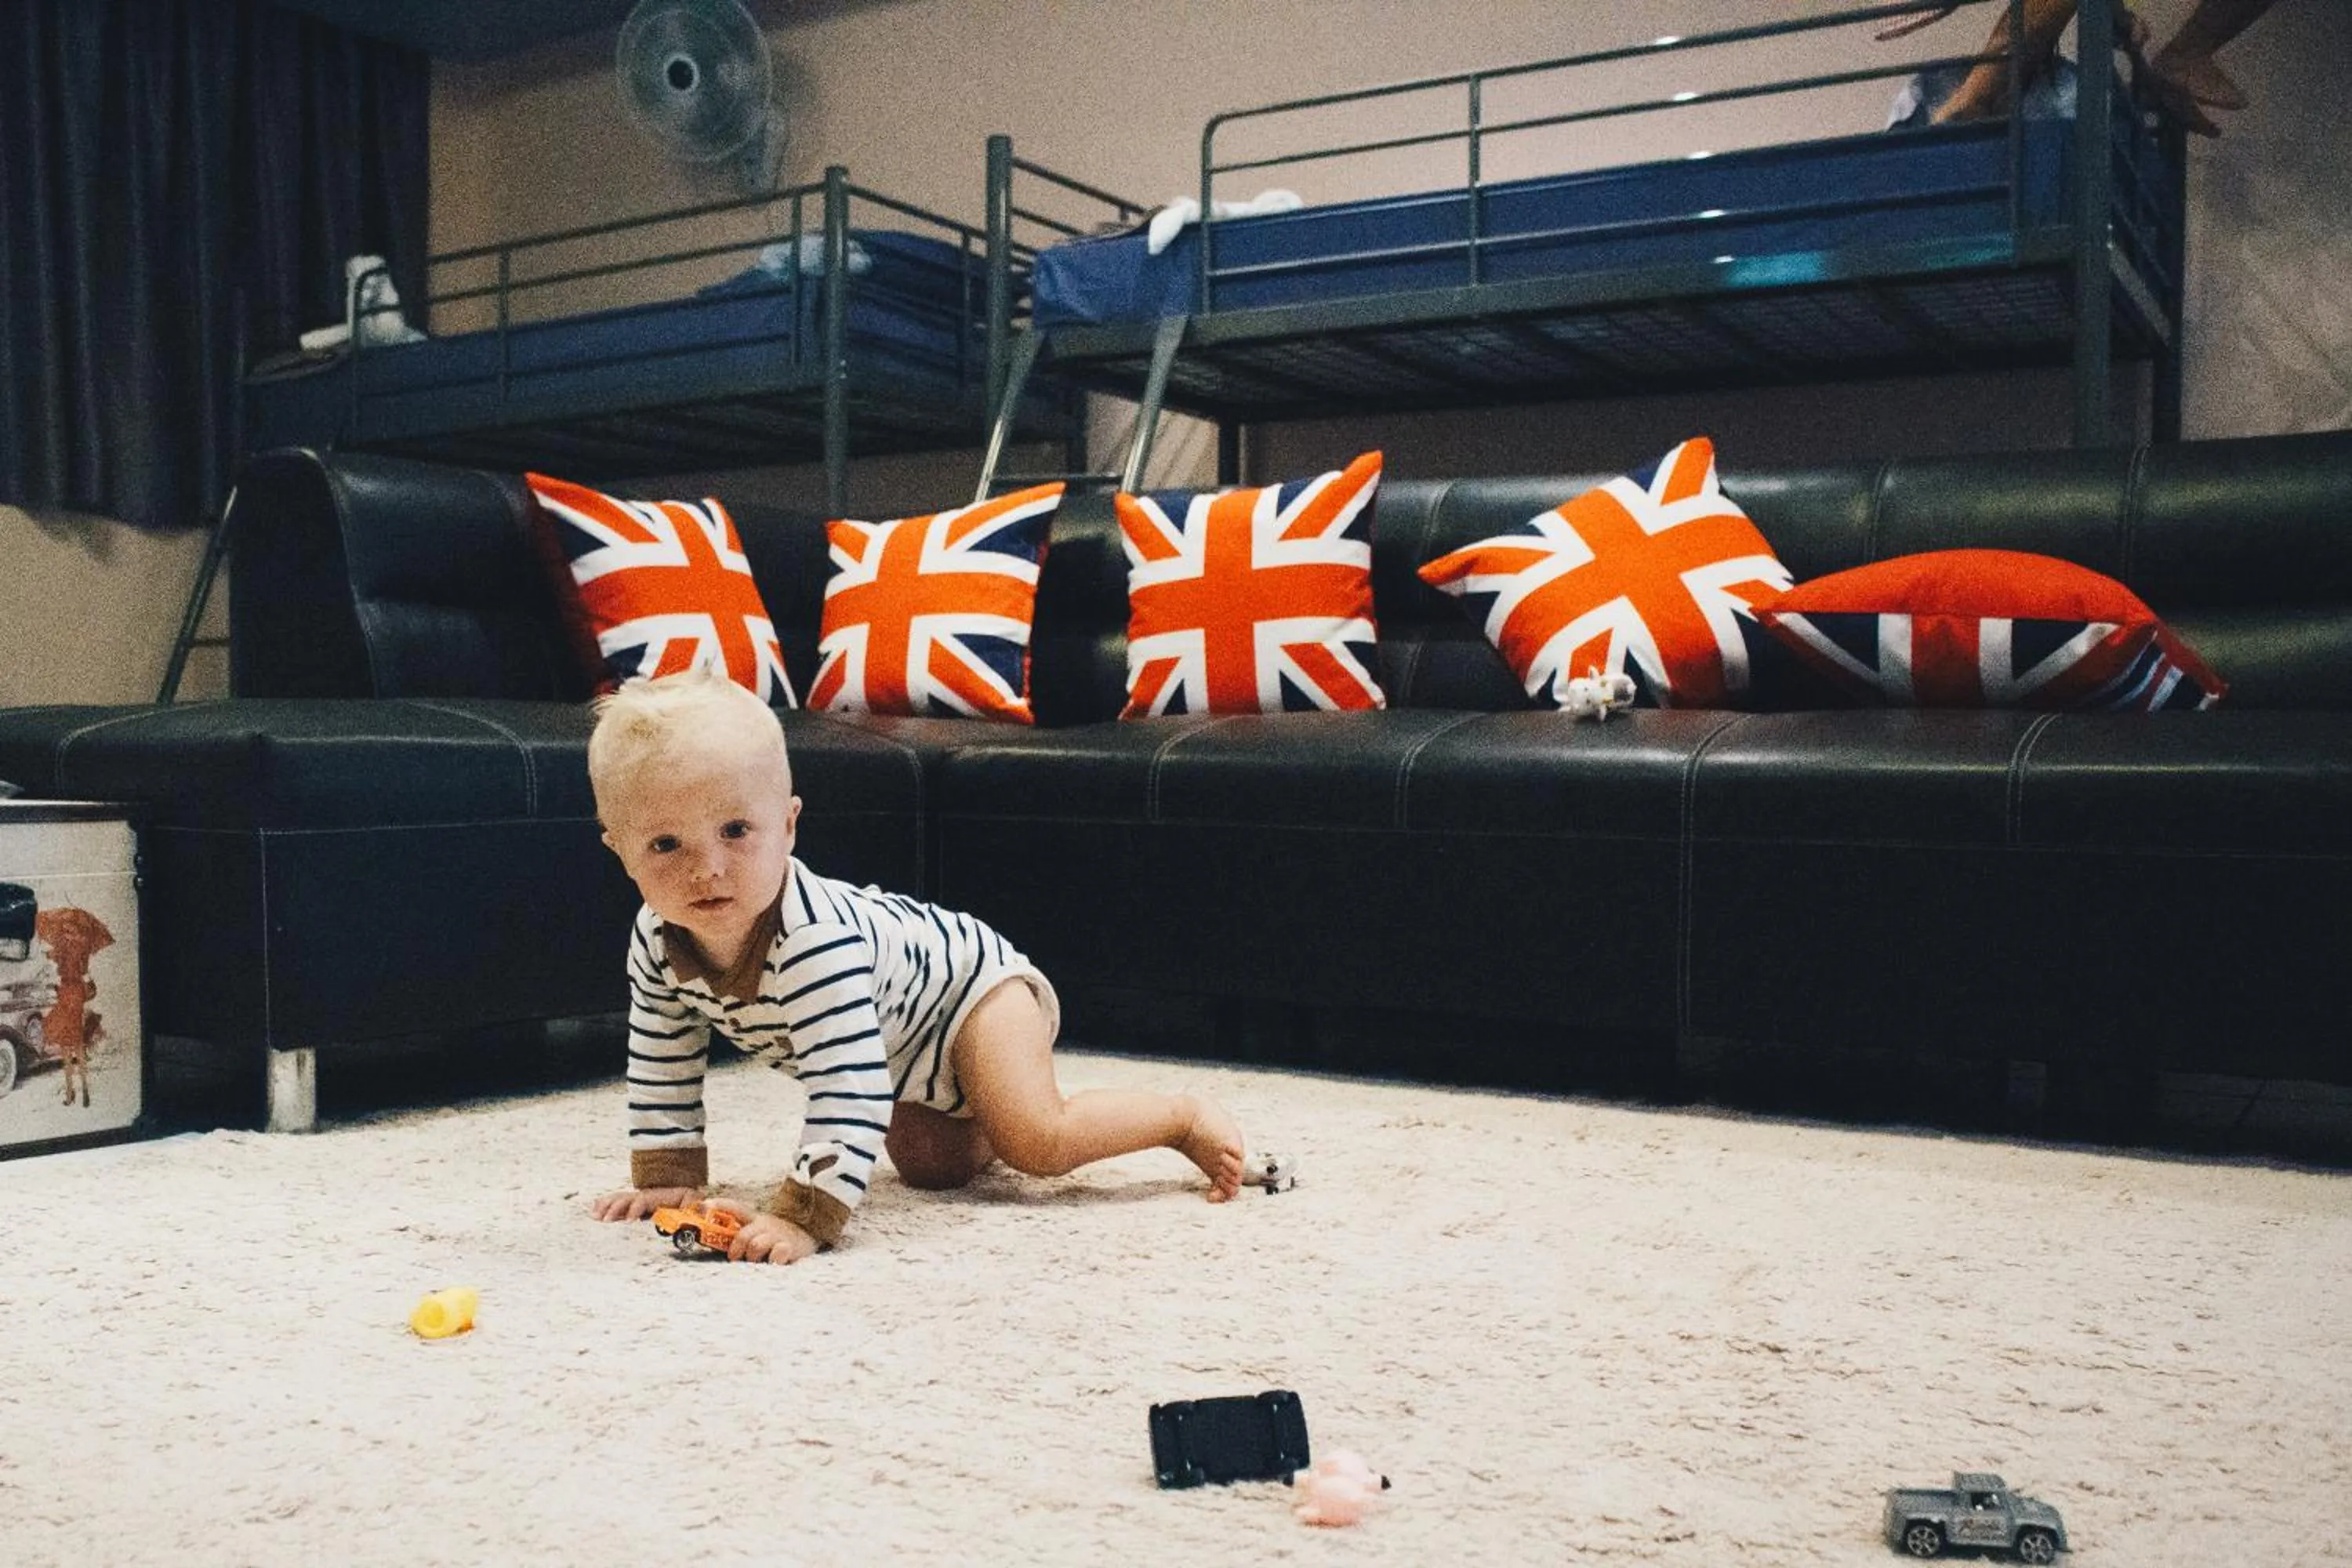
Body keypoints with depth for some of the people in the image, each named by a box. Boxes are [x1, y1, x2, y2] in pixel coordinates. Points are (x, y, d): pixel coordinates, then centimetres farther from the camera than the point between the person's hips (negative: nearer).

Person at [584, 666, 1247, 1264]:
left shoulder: (815, 941, -44)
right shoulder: (657, 944, -20)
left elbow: (848, 1092, -48)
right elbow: (662, 1070, -3)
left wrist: (801, 1219, -50)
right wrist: (666, 1180, -7)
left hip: (972, 978, -8)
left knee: (1040, 1143, -22)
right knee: (931, 1169, 13)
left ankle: (1188, 1117, 0)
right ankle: (978, 1120, 42)